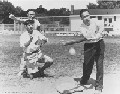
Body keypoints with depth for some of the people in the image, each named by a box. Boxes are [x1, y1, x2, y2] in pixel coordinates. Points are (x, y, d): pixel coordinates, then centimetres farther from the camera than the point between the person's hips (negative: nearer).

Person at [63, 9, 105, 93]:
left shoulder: (94, 22, -10)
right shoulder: (82, 27, -7)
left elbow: (101, 27, -32)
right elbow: (86, 37, -24)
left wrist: (99, 34, -51)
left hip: (99, 43, -1)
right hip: (88, 46, 1)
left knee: (99, 65, -5)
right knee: (87, 65, 8)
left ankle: (99, 85, 5)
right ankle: (83, 82, 32)